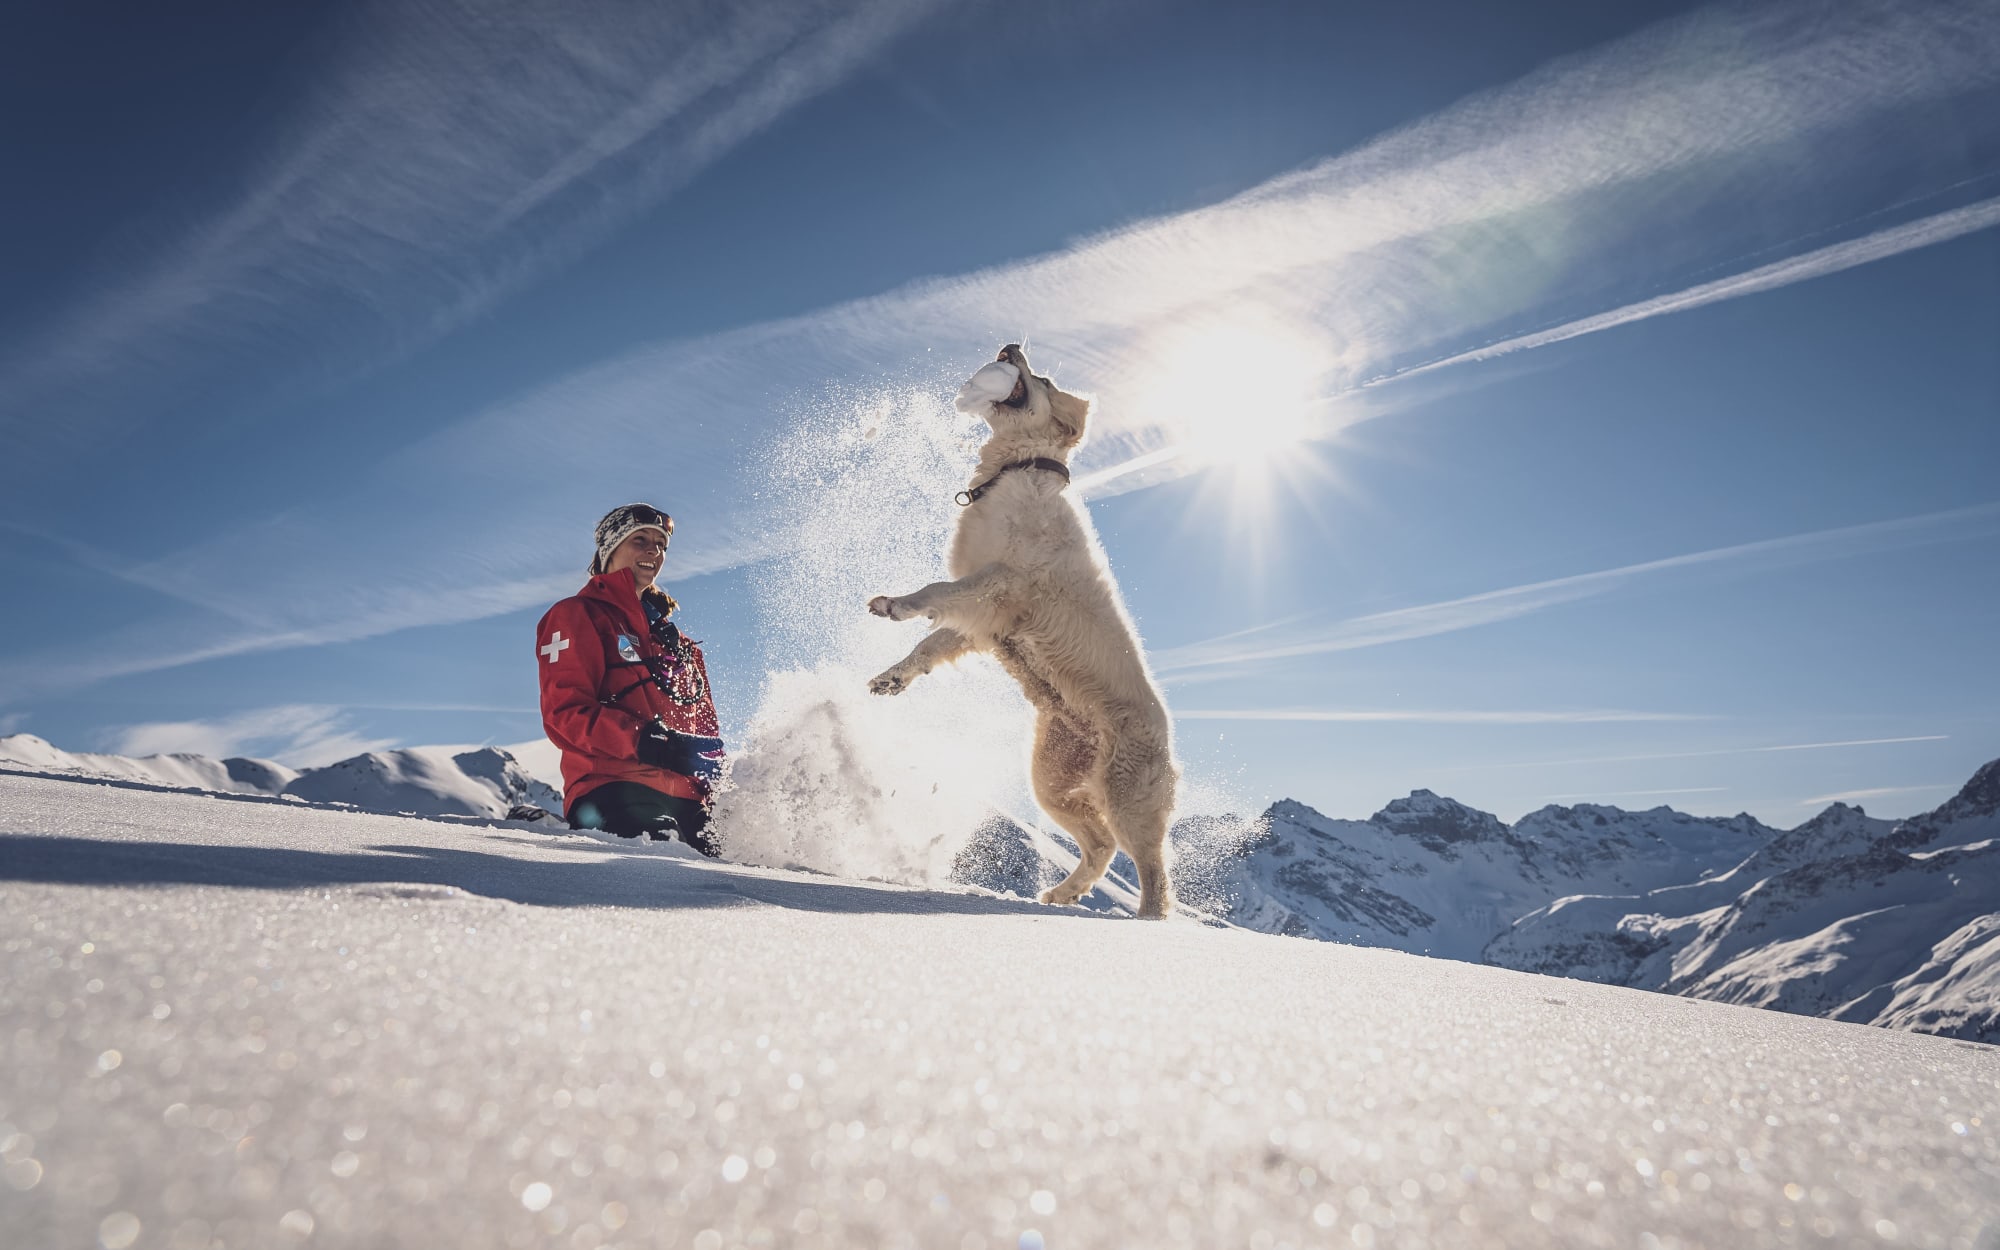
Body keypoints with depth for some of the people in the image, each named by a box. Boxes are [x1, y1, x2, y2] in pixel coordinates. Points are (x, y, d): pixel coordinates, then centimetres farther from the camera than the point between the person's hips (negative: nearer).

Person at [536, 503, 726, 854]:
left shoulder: (674, 640, 29)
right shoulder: (576, 616, 8)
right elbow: (565, 713, -5)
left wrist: (711, 796, 14)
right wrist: (643, 740, -19)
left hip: (685, 800, 6)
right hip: (613, 792, -6)